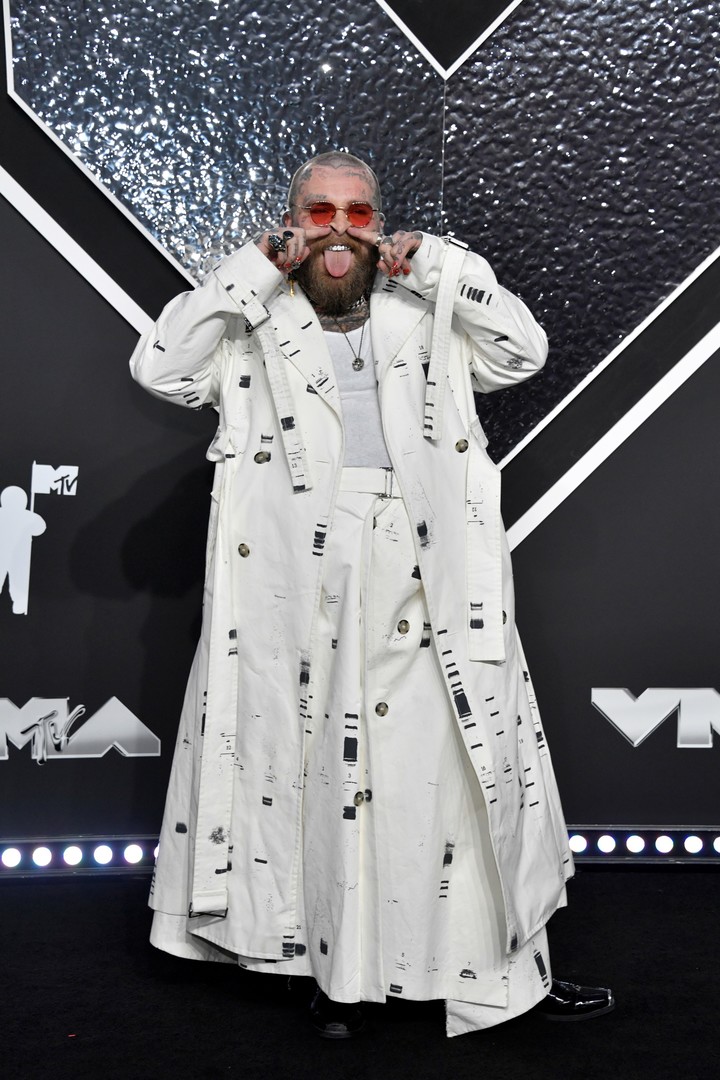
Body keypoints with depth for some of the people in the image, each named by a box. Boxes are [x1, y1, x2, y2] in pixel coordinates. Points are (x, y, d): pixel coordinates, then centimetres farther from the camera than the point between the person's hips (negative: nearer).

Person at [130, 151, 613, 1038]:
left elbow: (522, 351, 9)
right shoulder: (254, 330, 14)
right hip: (300, 580, -1)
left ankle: (515, 969, 14)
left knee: (465, 764, 2)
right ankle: (338, 972, 18)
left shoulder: (426, 320, 19)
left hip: (425, 575, 1)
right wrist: (256, 270, -2)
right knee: (321, 773, 3)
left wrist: (432, 266, 3)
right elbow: (159, 367, 0)